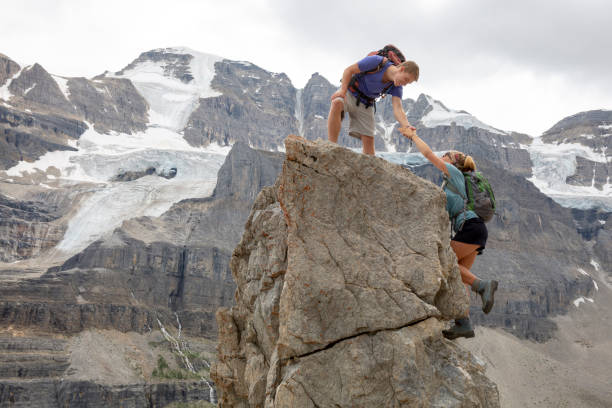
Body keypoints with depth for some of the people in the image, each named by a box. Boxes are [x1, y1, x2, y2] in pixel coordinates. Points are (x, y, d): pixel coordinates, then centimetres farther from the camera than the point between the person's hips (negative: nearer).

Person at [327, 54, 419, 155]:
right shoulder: (377, 62, -23)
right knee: (337, 103, -37)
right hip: (349, 93, -4)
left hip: (366, 104, 4)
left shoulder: (396, 87, -11)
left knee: (368, 139, -5)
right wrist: (343, 90, -25)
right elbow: (349, 70, -14)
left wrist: (407, 126, -42)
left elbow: (397, 108, -24)